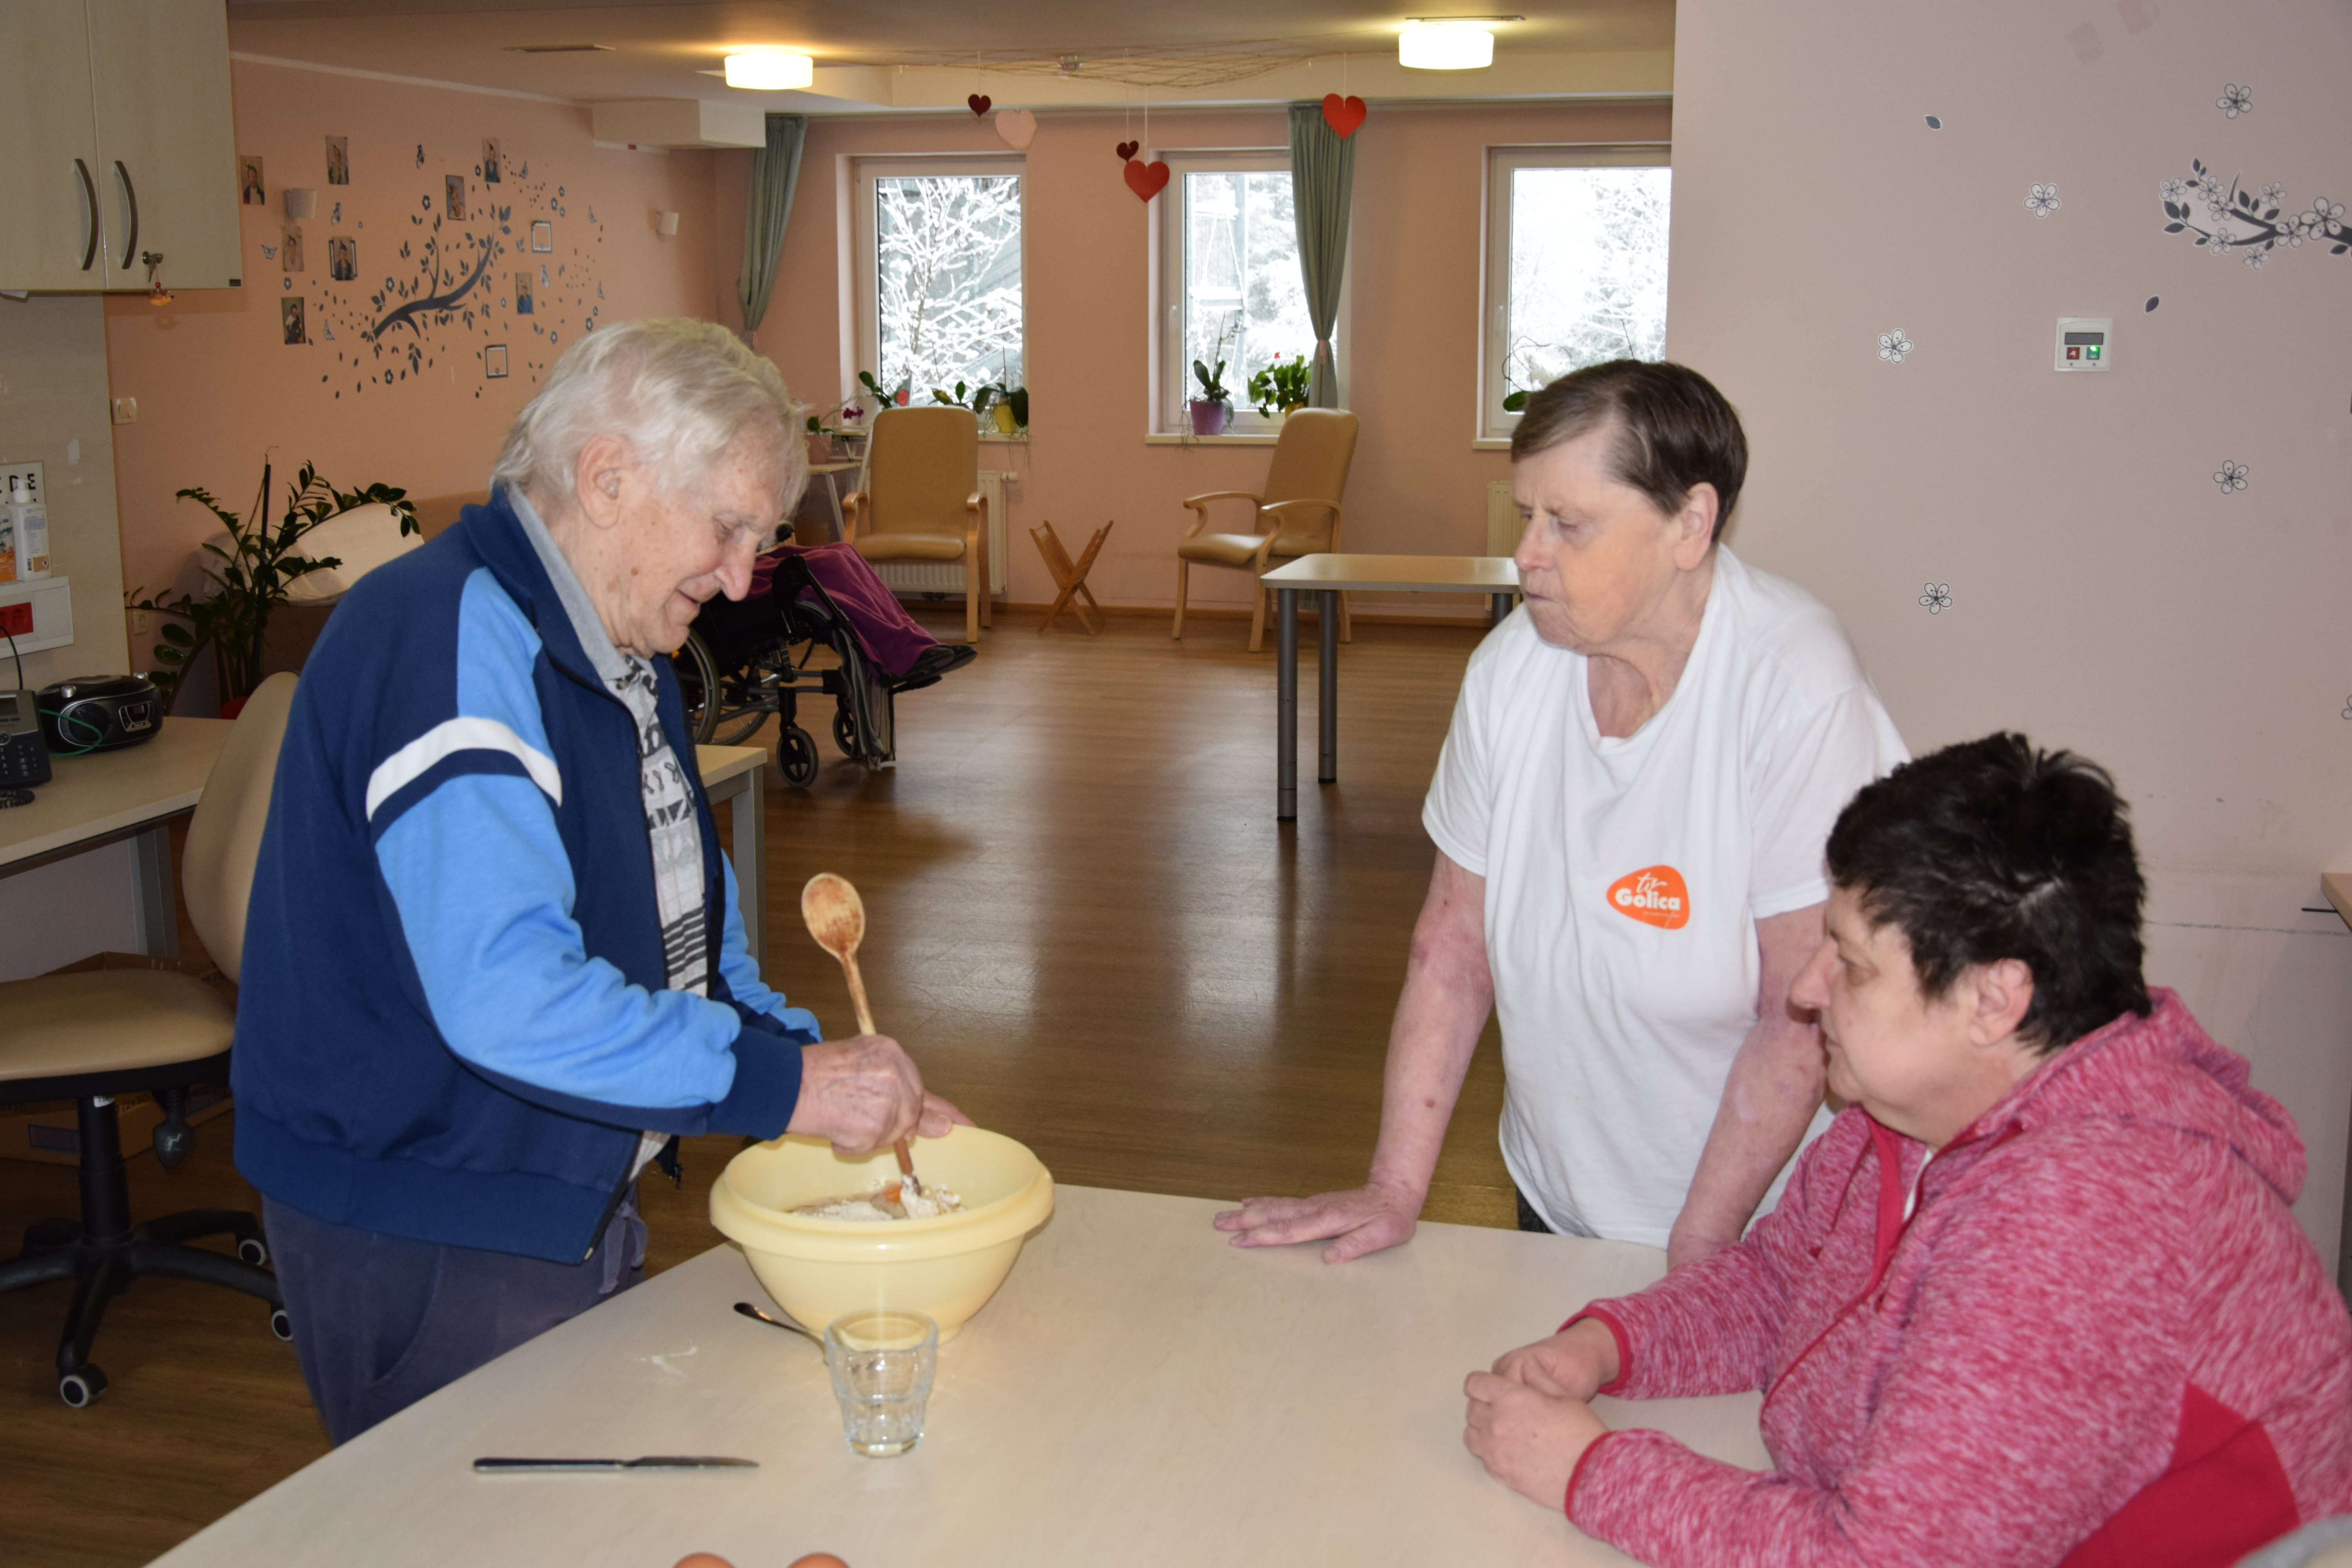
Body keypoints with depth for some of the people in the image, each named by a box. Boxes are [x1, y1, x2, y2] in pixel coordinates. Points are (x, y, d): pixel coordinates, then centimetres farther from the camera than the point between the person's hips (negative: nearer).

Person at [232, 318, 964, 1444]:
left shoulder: (621, 650, 10)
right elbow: (506, 994, -34)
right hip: (424, 1251, -9)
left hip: (570, 1209, 9)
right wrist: (781, 1082, -28)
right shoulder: (447, 642, -24)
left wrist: (835, 1080, 4)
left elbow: (682, 912, 19)